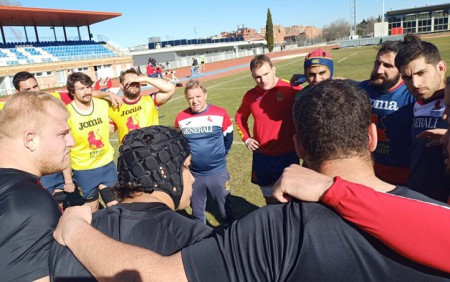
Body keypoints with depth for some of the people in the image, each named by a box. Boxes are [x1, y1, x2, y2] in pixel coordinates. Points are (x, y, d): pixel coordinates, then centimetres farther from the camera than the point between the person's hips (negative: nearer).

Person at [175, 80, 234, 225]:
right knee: (197, 211, 20)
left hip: (218, 172, -2)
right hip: (193, 174, 2)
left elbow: (228, 137, 6)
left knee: (225, 208, 15)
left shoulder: (220, 113, -11)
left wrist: (220, 155, 8)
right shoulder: (180, 118, -5)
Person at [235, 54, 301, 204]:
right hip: (262, 157, 4)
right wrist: (246, 138, 6)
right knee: (269, 200, 21)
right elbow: (240, 117, 17)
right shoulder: (250, 95, -1)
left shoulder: (292, 89, -14)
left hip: (288, 156, -3)